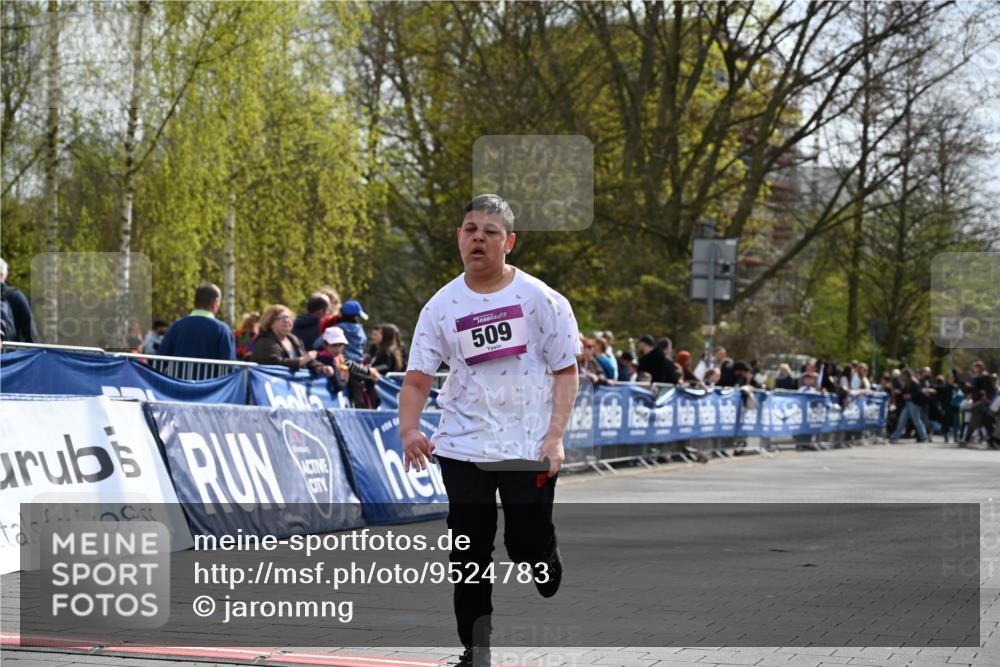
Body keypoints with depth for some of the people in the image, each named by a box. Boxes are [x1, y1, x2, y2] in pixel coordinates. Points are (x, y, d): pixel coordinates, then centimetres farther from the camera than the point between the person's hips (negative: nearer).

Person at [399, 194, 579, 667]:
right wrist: (409, 430, -18)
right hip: (462, 450, 2)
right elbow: (417, 378, 1)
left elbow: (566, 372, -1)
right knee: (469, 552, 2)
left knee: (530, 548, 0)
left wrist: (554, 437, -12)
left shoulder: (540, 298, -4)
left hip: (529, 450, -2)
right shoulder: (441, 306, 2)